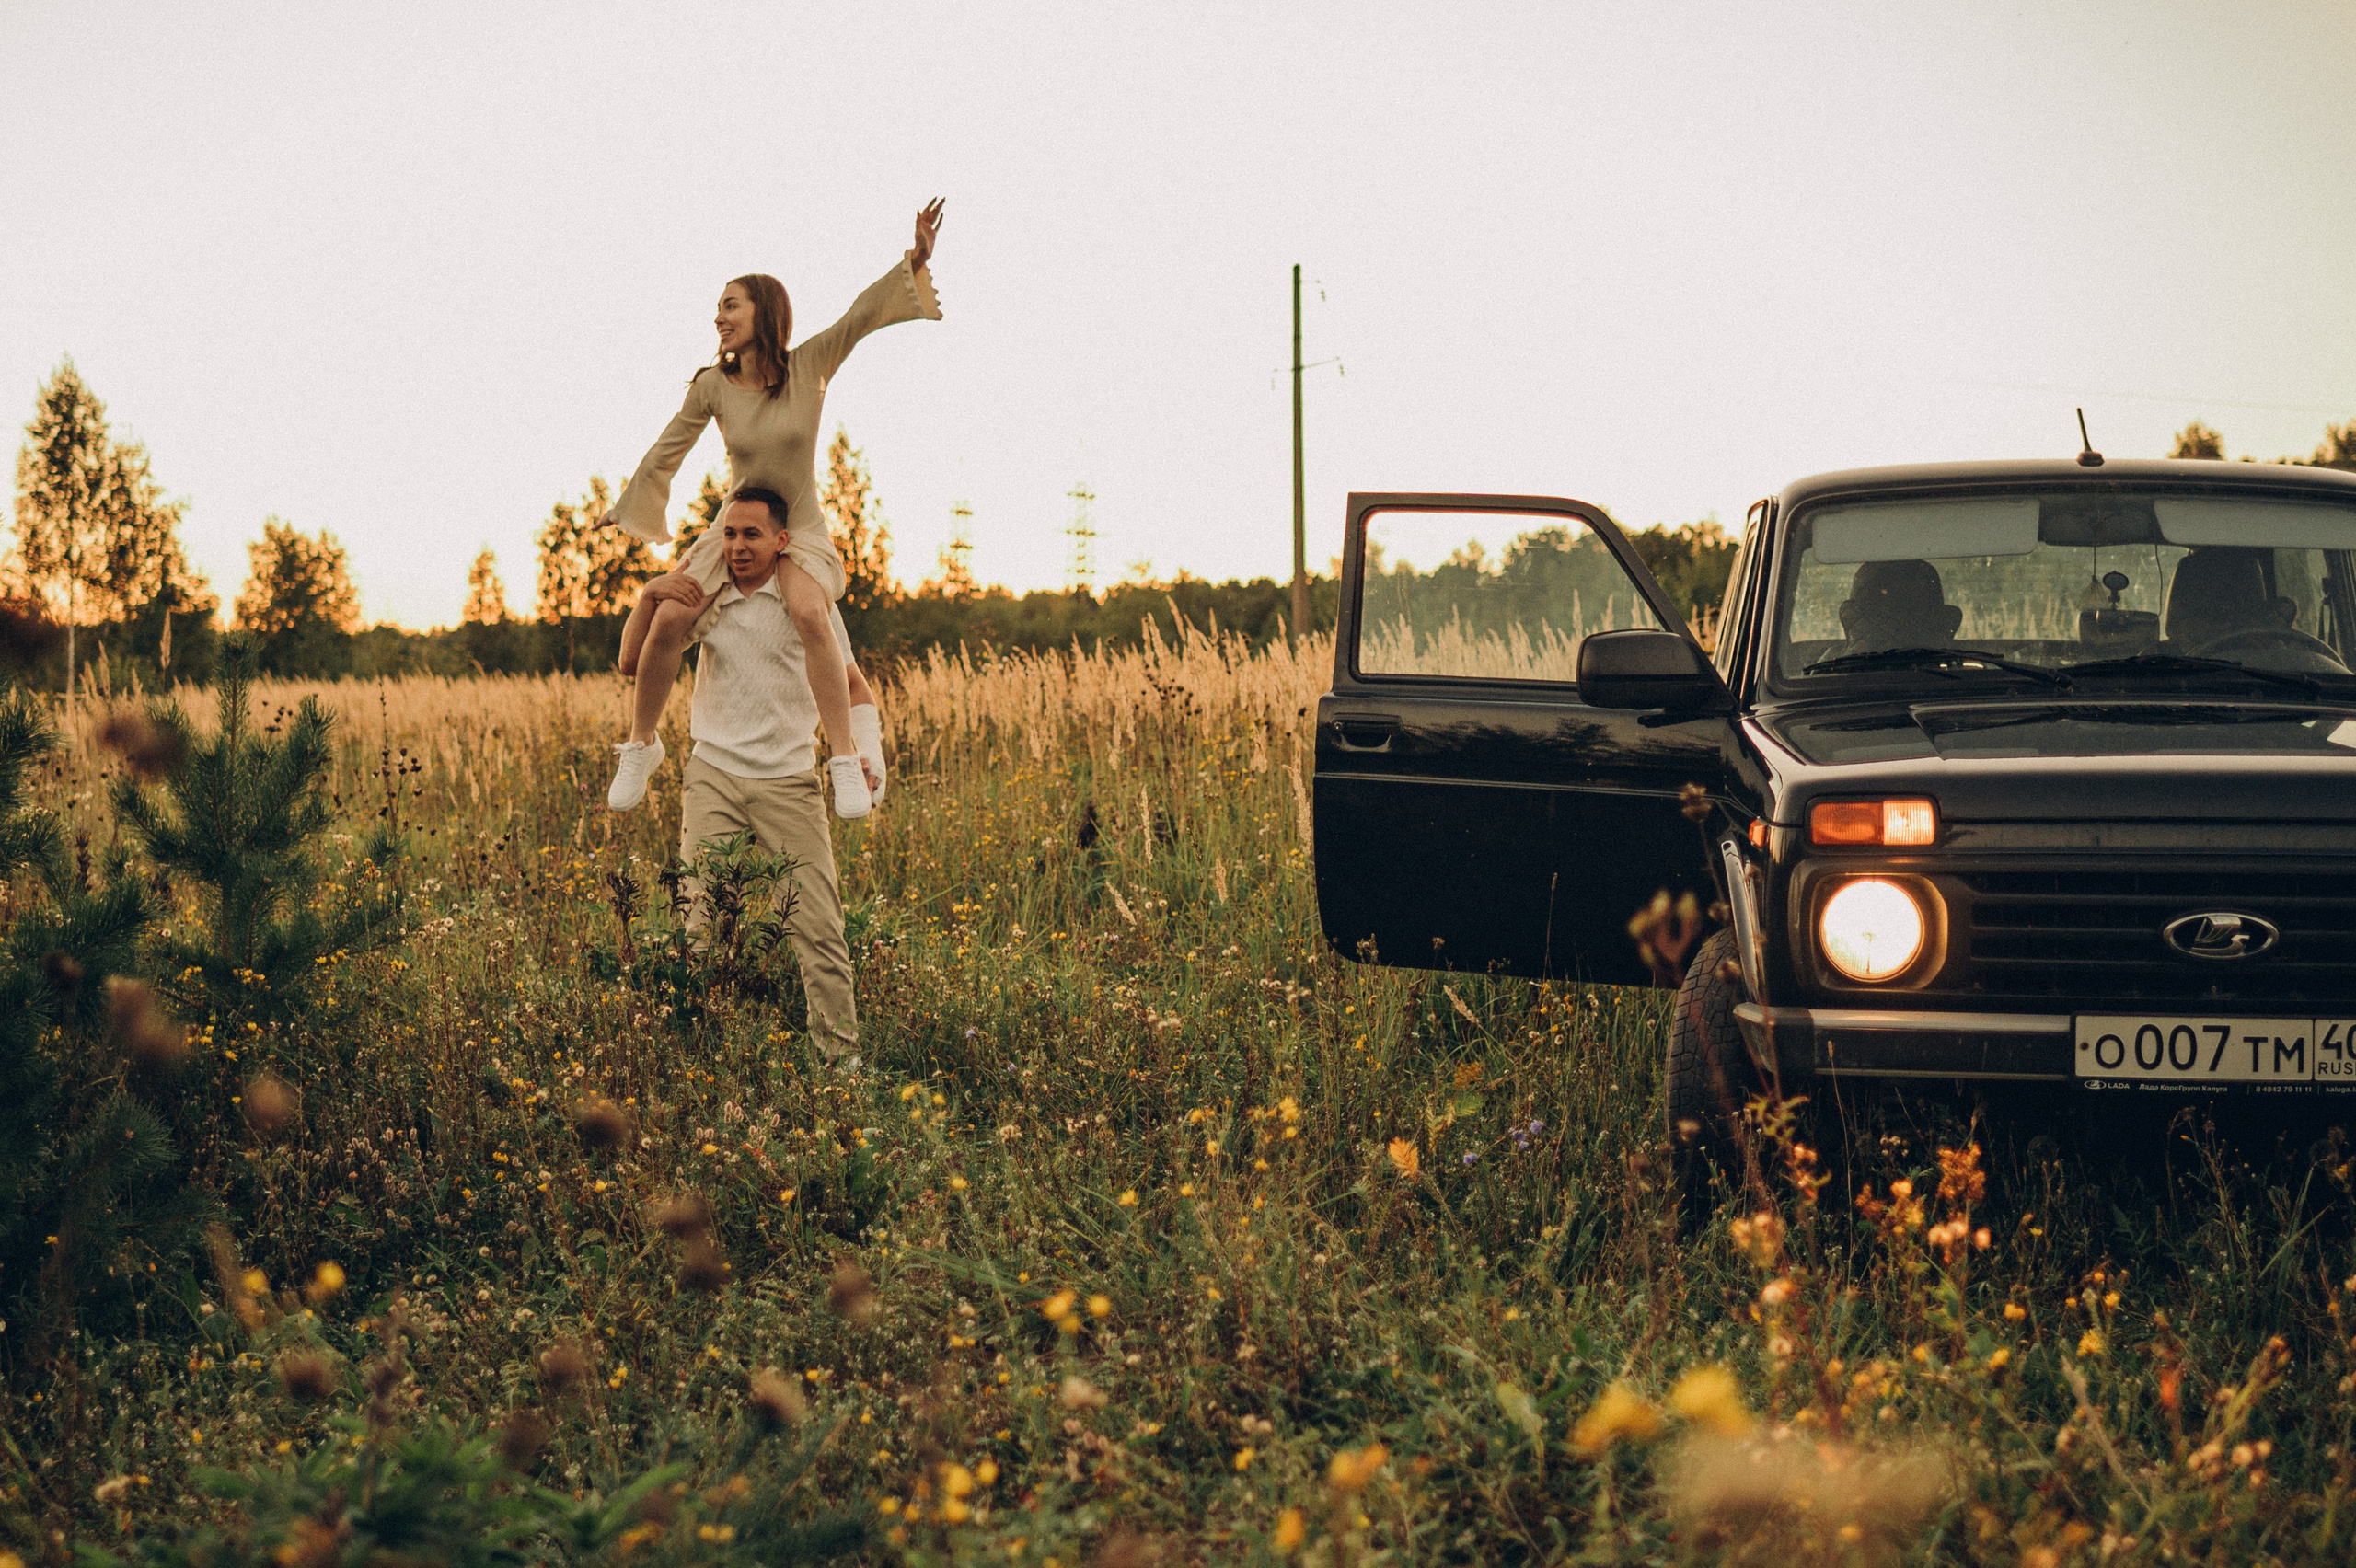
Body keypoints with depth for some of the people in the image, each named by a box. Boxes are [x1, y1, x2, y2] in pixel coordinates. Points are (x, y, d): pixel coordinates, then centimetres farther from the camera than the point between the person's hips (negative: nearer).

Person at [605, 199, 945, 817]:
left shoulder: (809, 366, -10)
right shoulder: (712, 386, -6)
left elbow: (864, 313, -20)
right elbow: (666, 452, 4)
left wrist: (915, 261, -32)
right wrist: (632, 514, 11)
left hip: (801, 534, -2)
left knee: (808, 614, -34)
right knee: (666, 620, -19)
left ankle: (845, 760, -33)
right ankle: (640, 746, 4)